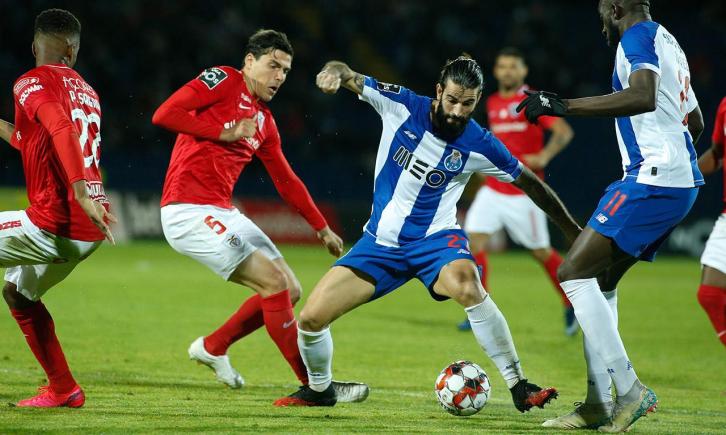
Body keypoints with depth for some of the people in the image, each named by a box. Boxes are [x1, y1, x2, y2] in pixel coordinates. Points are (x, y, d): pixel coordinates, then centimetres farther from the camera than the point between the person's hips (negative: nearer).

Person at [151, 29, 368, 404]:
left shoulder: (264, 122, 18)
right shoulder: (223, 81, -5)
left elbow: (286, 181, 27)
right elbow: (164, 114, -16)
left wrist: (322, 228, 28)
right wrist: (225, 132, -14)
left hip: (222, 214, 9)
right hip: (188, 212, -9)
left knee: (289, 292, 8)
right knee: (274, 281, -14)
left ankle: (212, 347, 24)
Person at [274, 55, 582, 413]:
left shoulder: (480, 146, -12)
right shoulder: (401, 105, -10)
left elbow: (530, 183, 0)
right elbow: (352, 80, -11)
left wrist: (572, 230, 5)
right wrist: (336, 73, -37)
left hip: (435, 239, -2)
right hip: (381, 241, 2)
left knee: (466, 283, -38)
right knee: (311, 319, -8)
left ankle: (519, 388, -28)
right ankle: (319, 390, 24)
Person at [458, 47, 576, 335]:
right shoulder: (492, 103, 12)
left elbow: (564, 131, -16)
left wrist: (543, 158, -28)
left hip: (524, 190, -6)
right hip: (493, 189, 6)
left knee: (540, 251, 2)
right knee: (475, 238, -9)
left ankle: (571, 305, 23)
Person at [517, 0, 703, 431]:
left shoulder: (638, 36, -9)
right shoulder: (668, 42, 21)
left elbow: (644, 96, -30)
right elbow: (696, 122, 32)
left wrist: (563, 105, -29)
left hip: (651, 179, -10)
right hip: (684, 181, 10)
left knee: (575, 272, -11)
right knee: (601, 280, 15)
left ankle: (630, 391, -16)